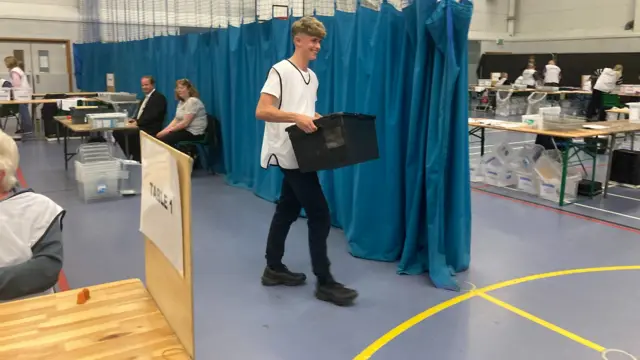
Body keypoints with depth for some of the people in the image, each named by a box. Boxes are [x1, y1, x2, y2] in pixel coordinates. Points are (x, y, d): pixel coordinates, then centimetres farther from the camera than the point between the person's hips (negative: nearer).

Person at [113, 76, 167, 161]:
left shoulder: (159, 97, -9)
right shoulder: (147, 96, 20)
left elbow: (153, 115, -19)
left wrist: (138, 122, -20)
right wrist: (135, 119, 0)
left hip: (150, 129, -10)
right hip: (141, 125, 10)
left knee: (127, 134, -27)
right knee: (117, 132, -2)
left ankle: (137, 158, -9)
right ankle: (131, 155, 5)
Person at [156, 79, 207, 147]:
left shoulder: (193, 101, -16)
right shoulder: (181, 102, 16)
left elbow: (185, 123, -21)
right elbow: (176, 120, 11)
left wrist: (168, 131, -17)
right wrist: (164, 130, -4)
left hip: (194, 133, -9)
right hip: (185, 130, 9)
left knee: (164, 139, -22)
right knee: (158, 137, -6)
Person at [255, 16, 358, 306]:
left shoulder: (312, 77, 15)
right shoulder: (281, 71, -12)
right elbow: (261, 111, -19)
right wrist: (296, 117, -31)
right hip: (290, 155, -9)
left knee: (288, 211, 14)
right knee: (320, 215, -8)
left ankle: (273, 268, 26)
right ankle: (324, 282, 0)